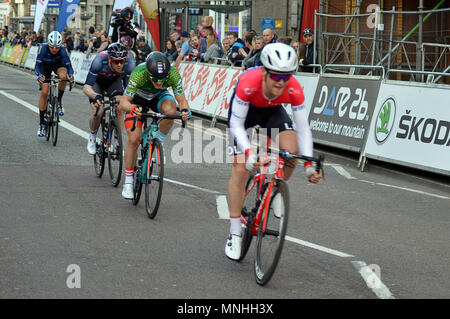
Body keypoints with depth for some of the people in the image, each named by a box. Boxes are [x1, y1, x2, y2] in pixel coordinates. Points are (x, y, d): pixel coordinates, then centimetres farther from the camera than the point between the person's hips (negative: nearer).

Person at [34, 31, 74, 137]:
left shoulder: (63, 49, -31)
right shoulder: (43, 47, -33)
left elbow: (68, 65, -31)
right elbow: (37, 65, -35)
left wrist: (71, 75, -52)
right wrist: (40, 75, -55)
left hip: (58, 64, 0)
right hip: (45, 65, 0)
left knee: (63, 75, -36)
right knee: (44, 92, -14)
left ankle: (59, 101, -11)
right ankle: (42, 123, -2)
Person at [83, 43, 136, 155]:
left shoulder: (129, 63, -34)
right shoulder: (99, 61, -40)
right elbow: (86, 87, -40)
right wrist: (96, 96, -61)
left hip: (114, 81, 2)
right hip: (97, 81, -2)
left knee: (119, 109, -21)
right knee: (98, 112, -20)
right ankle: (92, 137, 9)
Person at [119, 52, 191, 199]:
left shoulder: (173, 74, -33)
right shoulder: (138, 74, -39)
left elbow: (181, 99, -27)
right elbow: (123, 102, -38)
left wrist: (185, 110, -49)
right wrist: (133, 108, -60)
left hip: (159, 96, 1)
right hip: (137, 99, -1)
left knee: (170, 110, -34)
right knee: (133, 139, -13)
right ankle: (128, 182, 1)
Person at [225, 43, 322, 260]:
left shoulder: (294, 90, -33)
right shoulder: (248, 83, -40)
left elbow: (303, 129, -24)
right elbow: (236, 124, -32)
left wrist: (309, 163, -34)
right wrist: (249, 152, -46)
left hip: (272, 111, 2)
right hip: (244, 111, -2)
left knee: (291, 149, -25)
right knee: (240, 169, -11)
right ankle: (234, 234, 0)